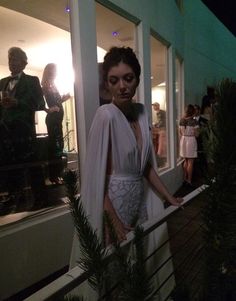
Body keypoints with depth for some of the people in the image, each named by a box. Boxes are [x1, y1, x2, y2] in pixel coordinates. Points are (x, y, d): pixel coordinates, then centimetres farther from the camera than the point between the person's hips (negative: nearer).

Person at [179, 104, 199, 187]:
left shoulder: (181, 120, 2)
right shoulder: (194, 121, -13)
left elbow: (180, 133, 8)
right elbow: (196, 134, -10)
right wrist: (197, 131, 9)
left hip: (183, 140, 5)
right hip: (191, 141, -5)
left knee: (186, 161, 16)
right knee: (190, 162, 2)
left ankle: (185, 179, 21)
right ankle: (189, 180, 7)